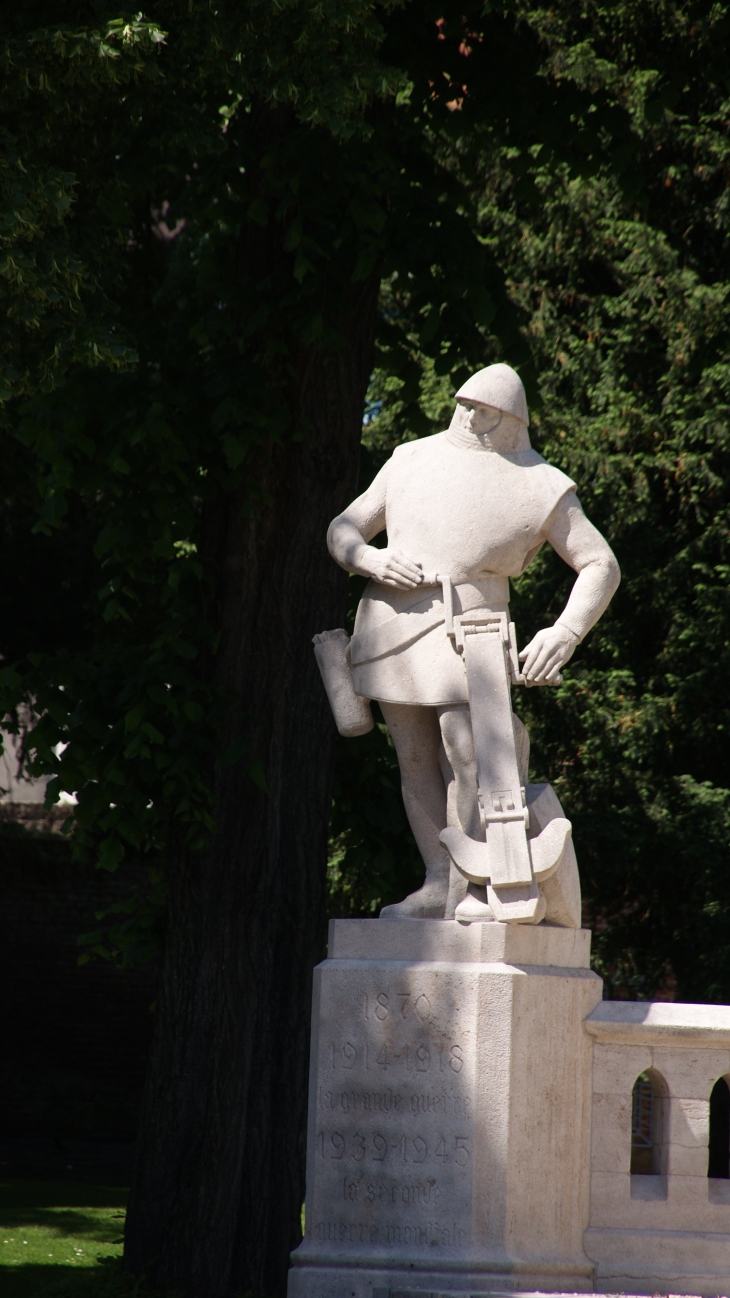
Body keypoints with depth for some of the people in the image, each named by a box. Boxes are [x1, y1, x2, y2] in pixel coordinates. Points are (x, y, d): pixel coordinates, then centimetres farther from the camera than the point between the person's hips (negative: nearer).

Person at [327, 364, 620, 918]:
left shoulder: (541, 488, 2)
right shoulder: (414, 461, 12)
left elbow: (601, 566, 1)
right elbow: (343, 530, 14)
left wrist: (564, 634, -15)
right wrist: (370, 559, -10)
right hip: (393, 621, 4)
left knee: (465, 754, -15)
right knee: (417, 761, 4)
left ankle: (466, 896, -15)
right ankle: (438, 885, 10)